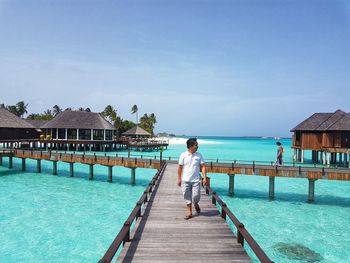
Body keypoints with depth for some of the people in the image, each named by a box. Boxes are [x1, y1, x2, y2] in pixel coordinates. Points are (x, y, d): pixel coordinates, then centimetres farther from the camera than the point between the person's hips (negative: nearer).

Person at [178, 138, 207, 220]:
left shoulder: (199, 155, 1)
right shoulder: (183, 155, -3)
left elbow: (202, 167, 2)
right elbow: (180, 168, 3)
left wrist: (204, 177, -6)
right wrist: (179, 179, 4)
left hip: (196, 180, 0)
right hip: (185, 180, 0)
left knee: (196, 196, -3)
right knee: (187, 197, 6)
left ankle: (196, 204, 31)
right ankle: (189, 212, 22)